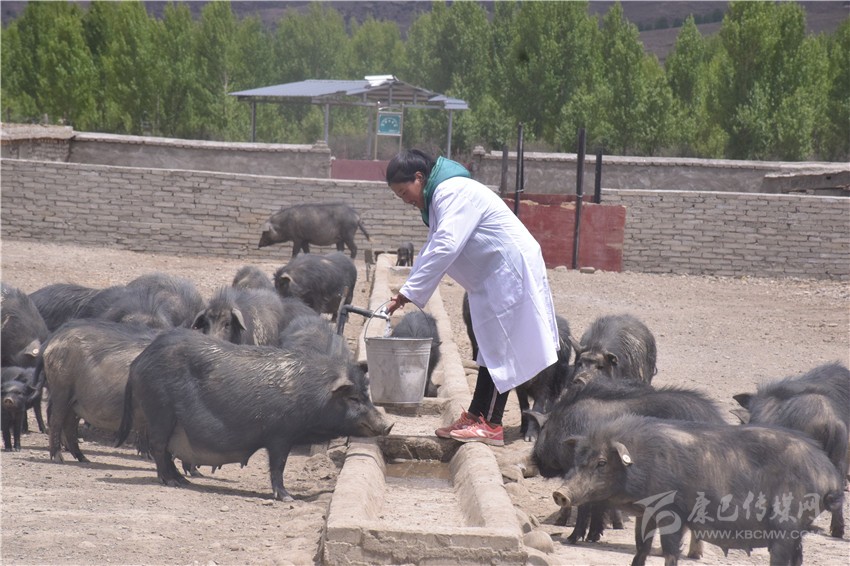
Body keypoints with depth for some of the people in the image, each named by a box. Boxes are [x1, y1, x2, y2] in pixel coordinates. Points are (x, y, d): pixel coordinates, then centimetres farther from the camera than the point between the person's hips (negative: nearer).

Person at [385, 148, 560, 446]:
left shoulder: (453, 192, -20)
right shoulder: (439, 197, 14)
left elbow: (445, 247, -29)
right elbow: (433, 249, 19)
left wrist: (409, 291, -27)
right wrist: (406, 293, 8)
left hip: (510, 270, -11)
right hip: (493, 277, 11)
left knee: (498, 346, -7)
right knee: (491, 346, 13)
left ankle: (490, 425, -5)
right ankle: (476, 417, 18)